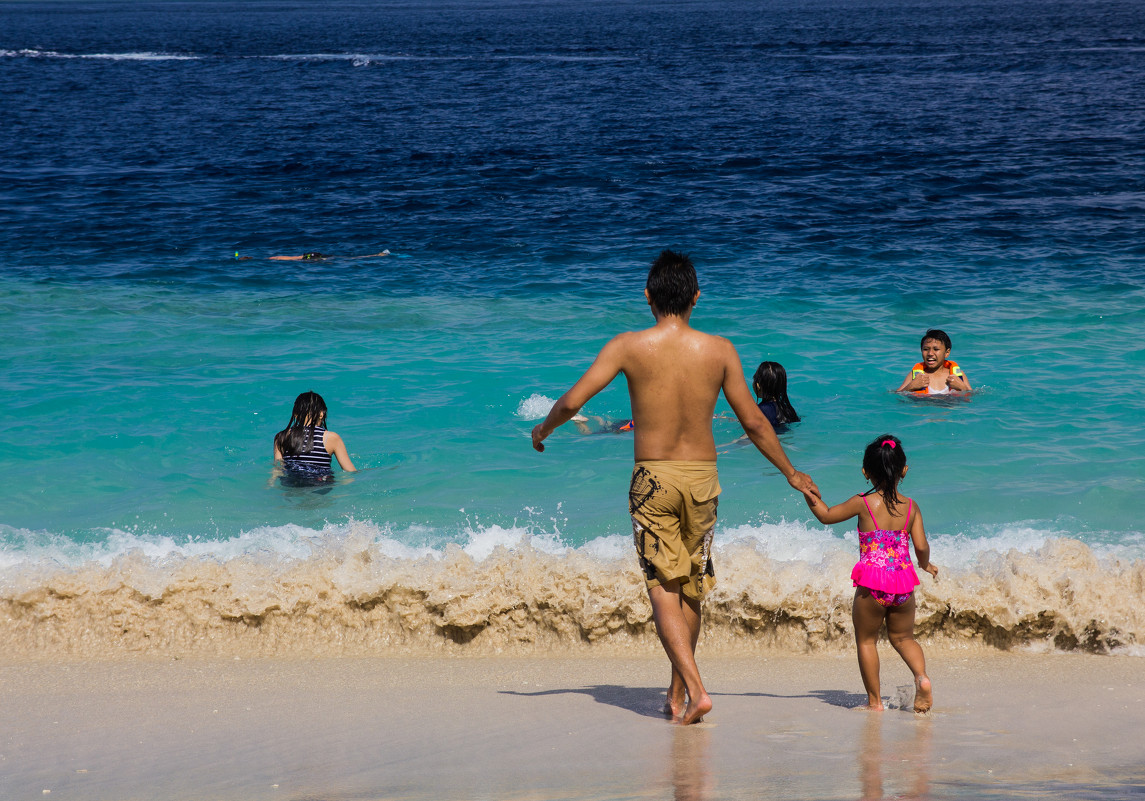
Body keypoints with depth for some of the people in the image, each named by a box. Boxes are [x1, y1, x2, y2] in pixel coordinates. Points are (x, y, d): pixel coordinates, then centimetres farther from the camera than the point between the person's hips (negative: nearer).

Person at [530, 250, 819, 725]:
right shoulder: (720, 350, -3)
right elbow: (754, 423, 2)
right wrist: (791, 474, 15)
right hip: (702, 476, 2)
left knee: (663, 588, -1)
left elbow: (572, 401, -10)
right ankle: (677, 694, 24)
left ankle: (694, 690, -17)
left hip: (652, 477, -2)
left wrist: (543, 430, 12)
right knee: (691, 589, 15)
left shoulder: (629, 346, -8)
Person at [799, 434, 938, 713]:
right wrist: (925, 565, 21)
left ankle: (874, 700, 11)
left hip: (871, 586, -3)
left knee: (866, 640, 12)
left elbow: (826, 515, 7)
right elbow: (921, 546, 1)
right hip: (903, 585, 3)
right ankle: (921, 676, -6)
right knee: (903, 637, 20)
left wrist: (810, 495, 19)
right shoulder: (911, 507, 2)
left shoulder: (863, 504, -6)